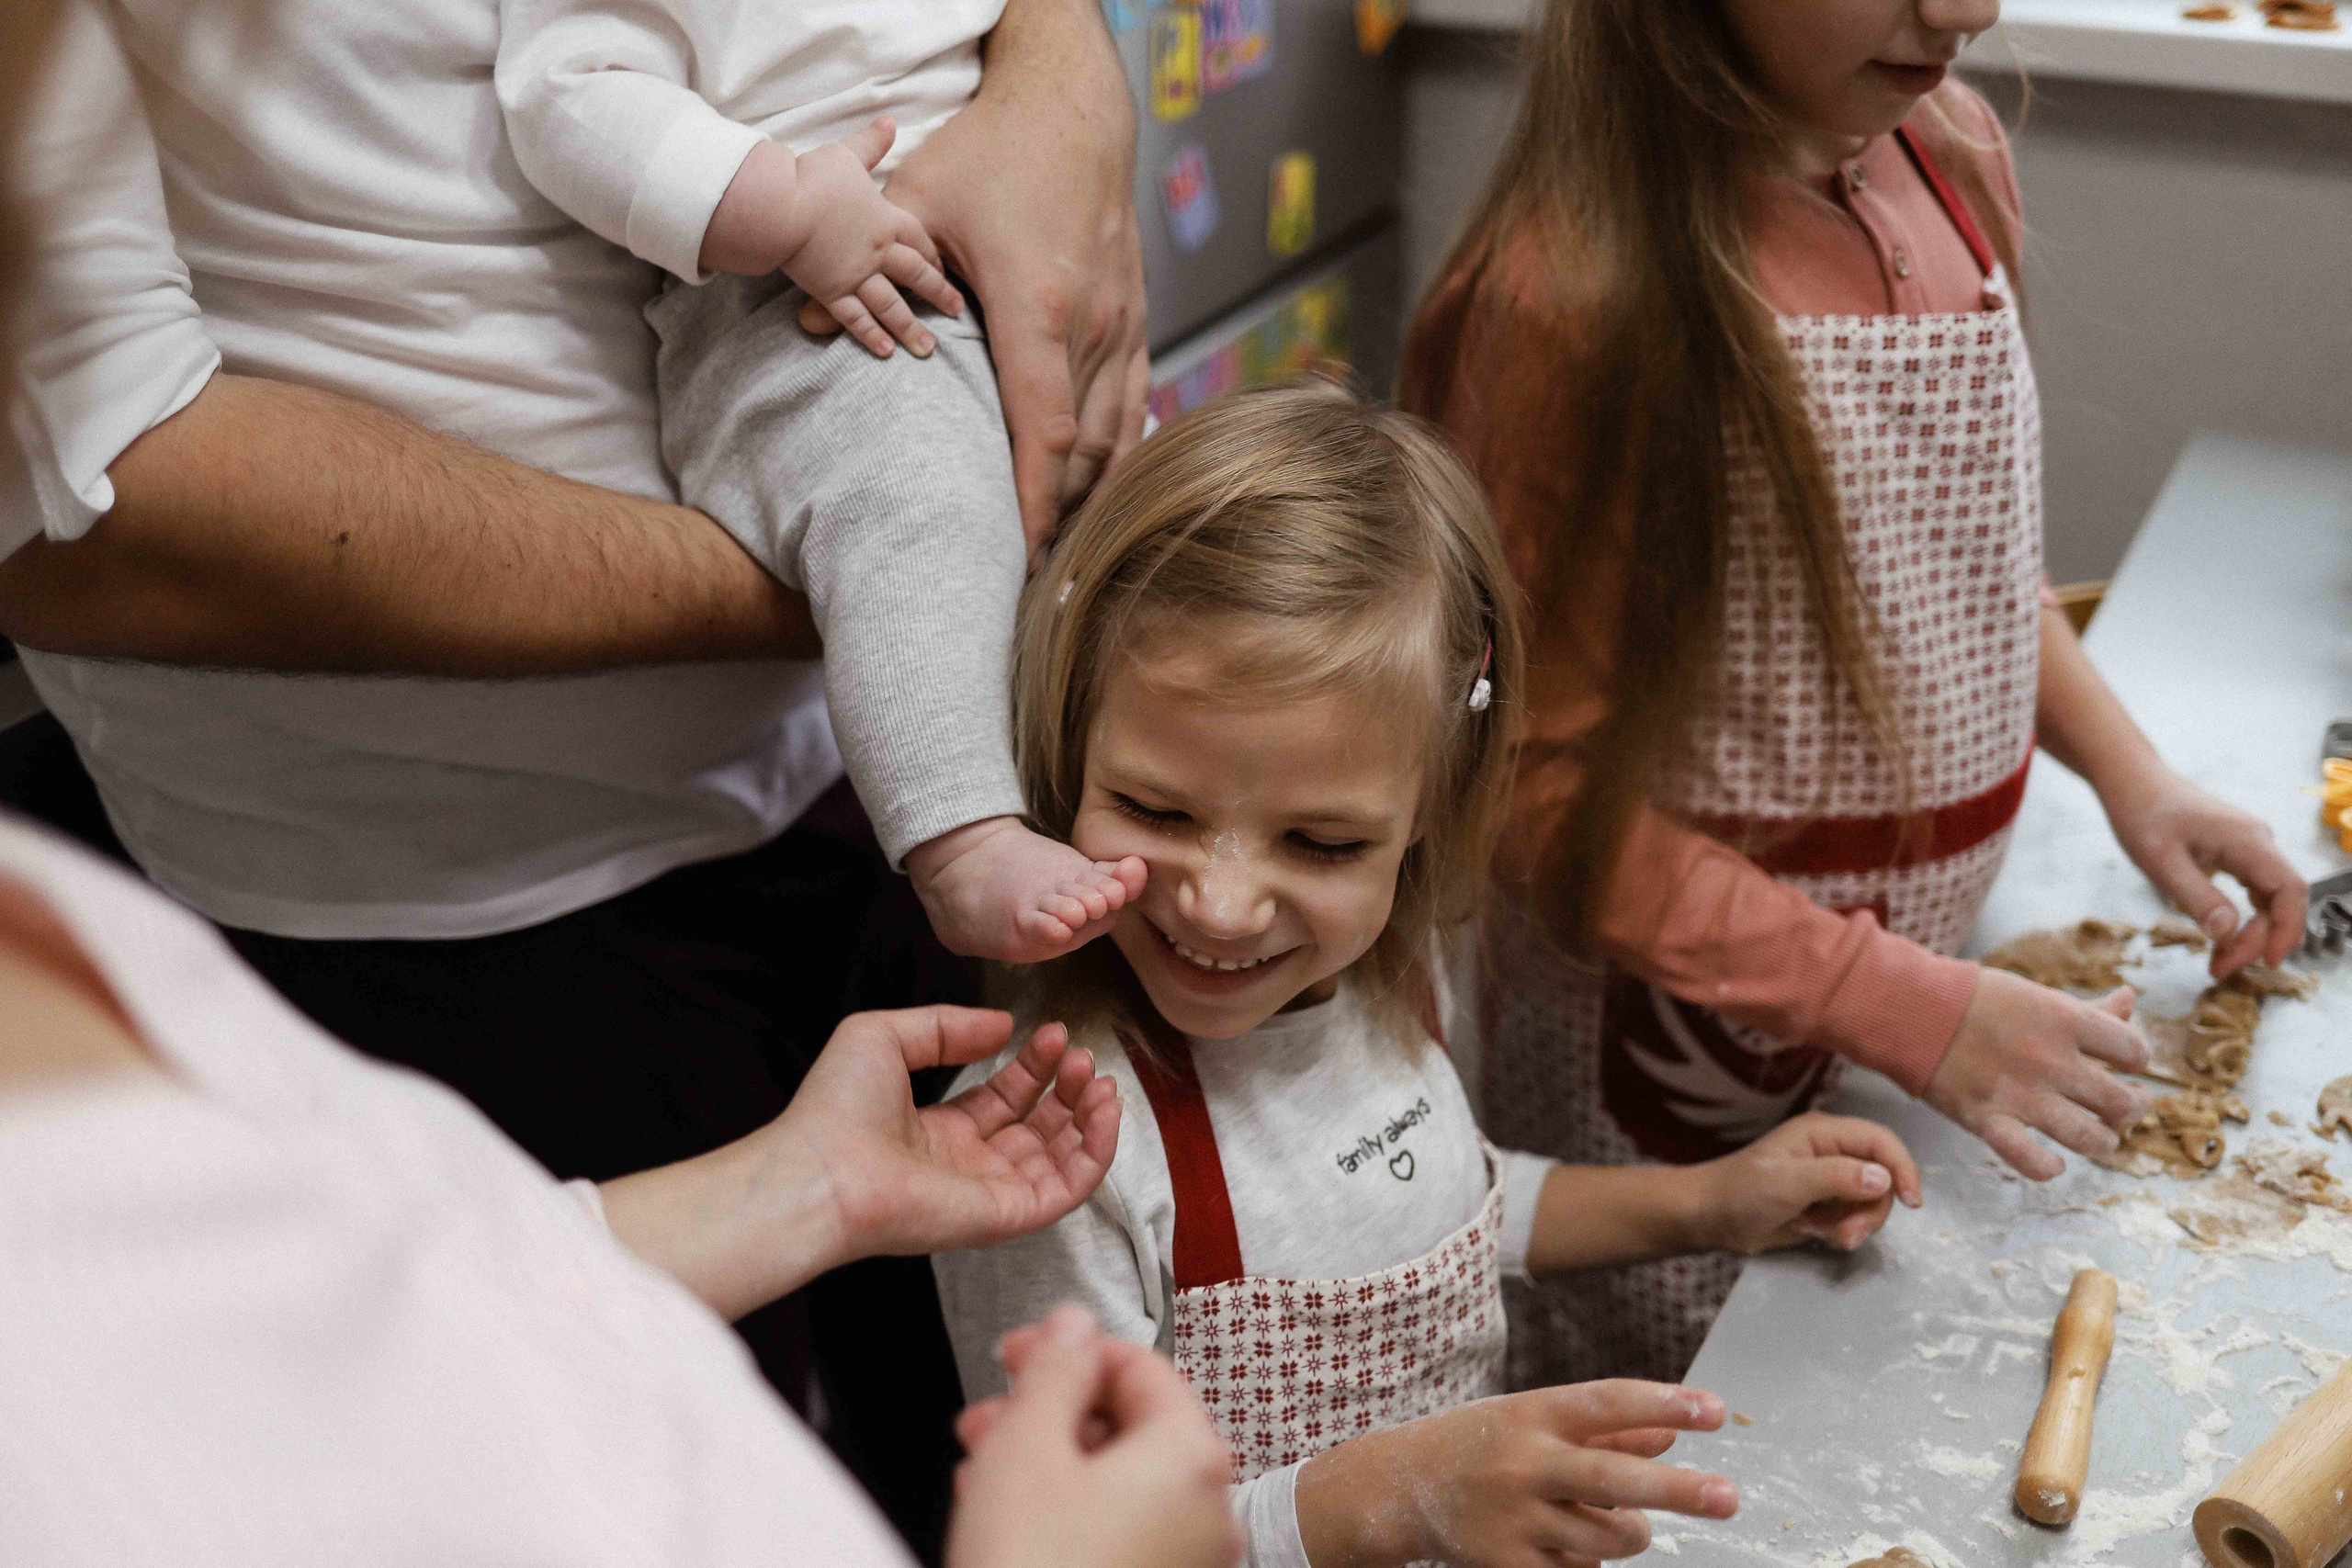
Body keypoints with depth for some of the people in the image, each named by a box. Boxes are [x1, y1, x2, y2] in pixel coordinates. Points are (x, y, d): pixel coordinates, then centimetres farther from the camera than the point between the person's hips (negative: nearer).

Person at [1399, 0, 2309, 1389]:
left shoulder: (1954, 152, -1)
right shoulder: (1573, 296, -24)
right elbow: (1544, 784, -20)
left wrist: (2126, 768, 1)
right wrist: (1906, 1010, -22)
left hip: (1937, 951, 7)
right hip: (1675, 1034, -6)